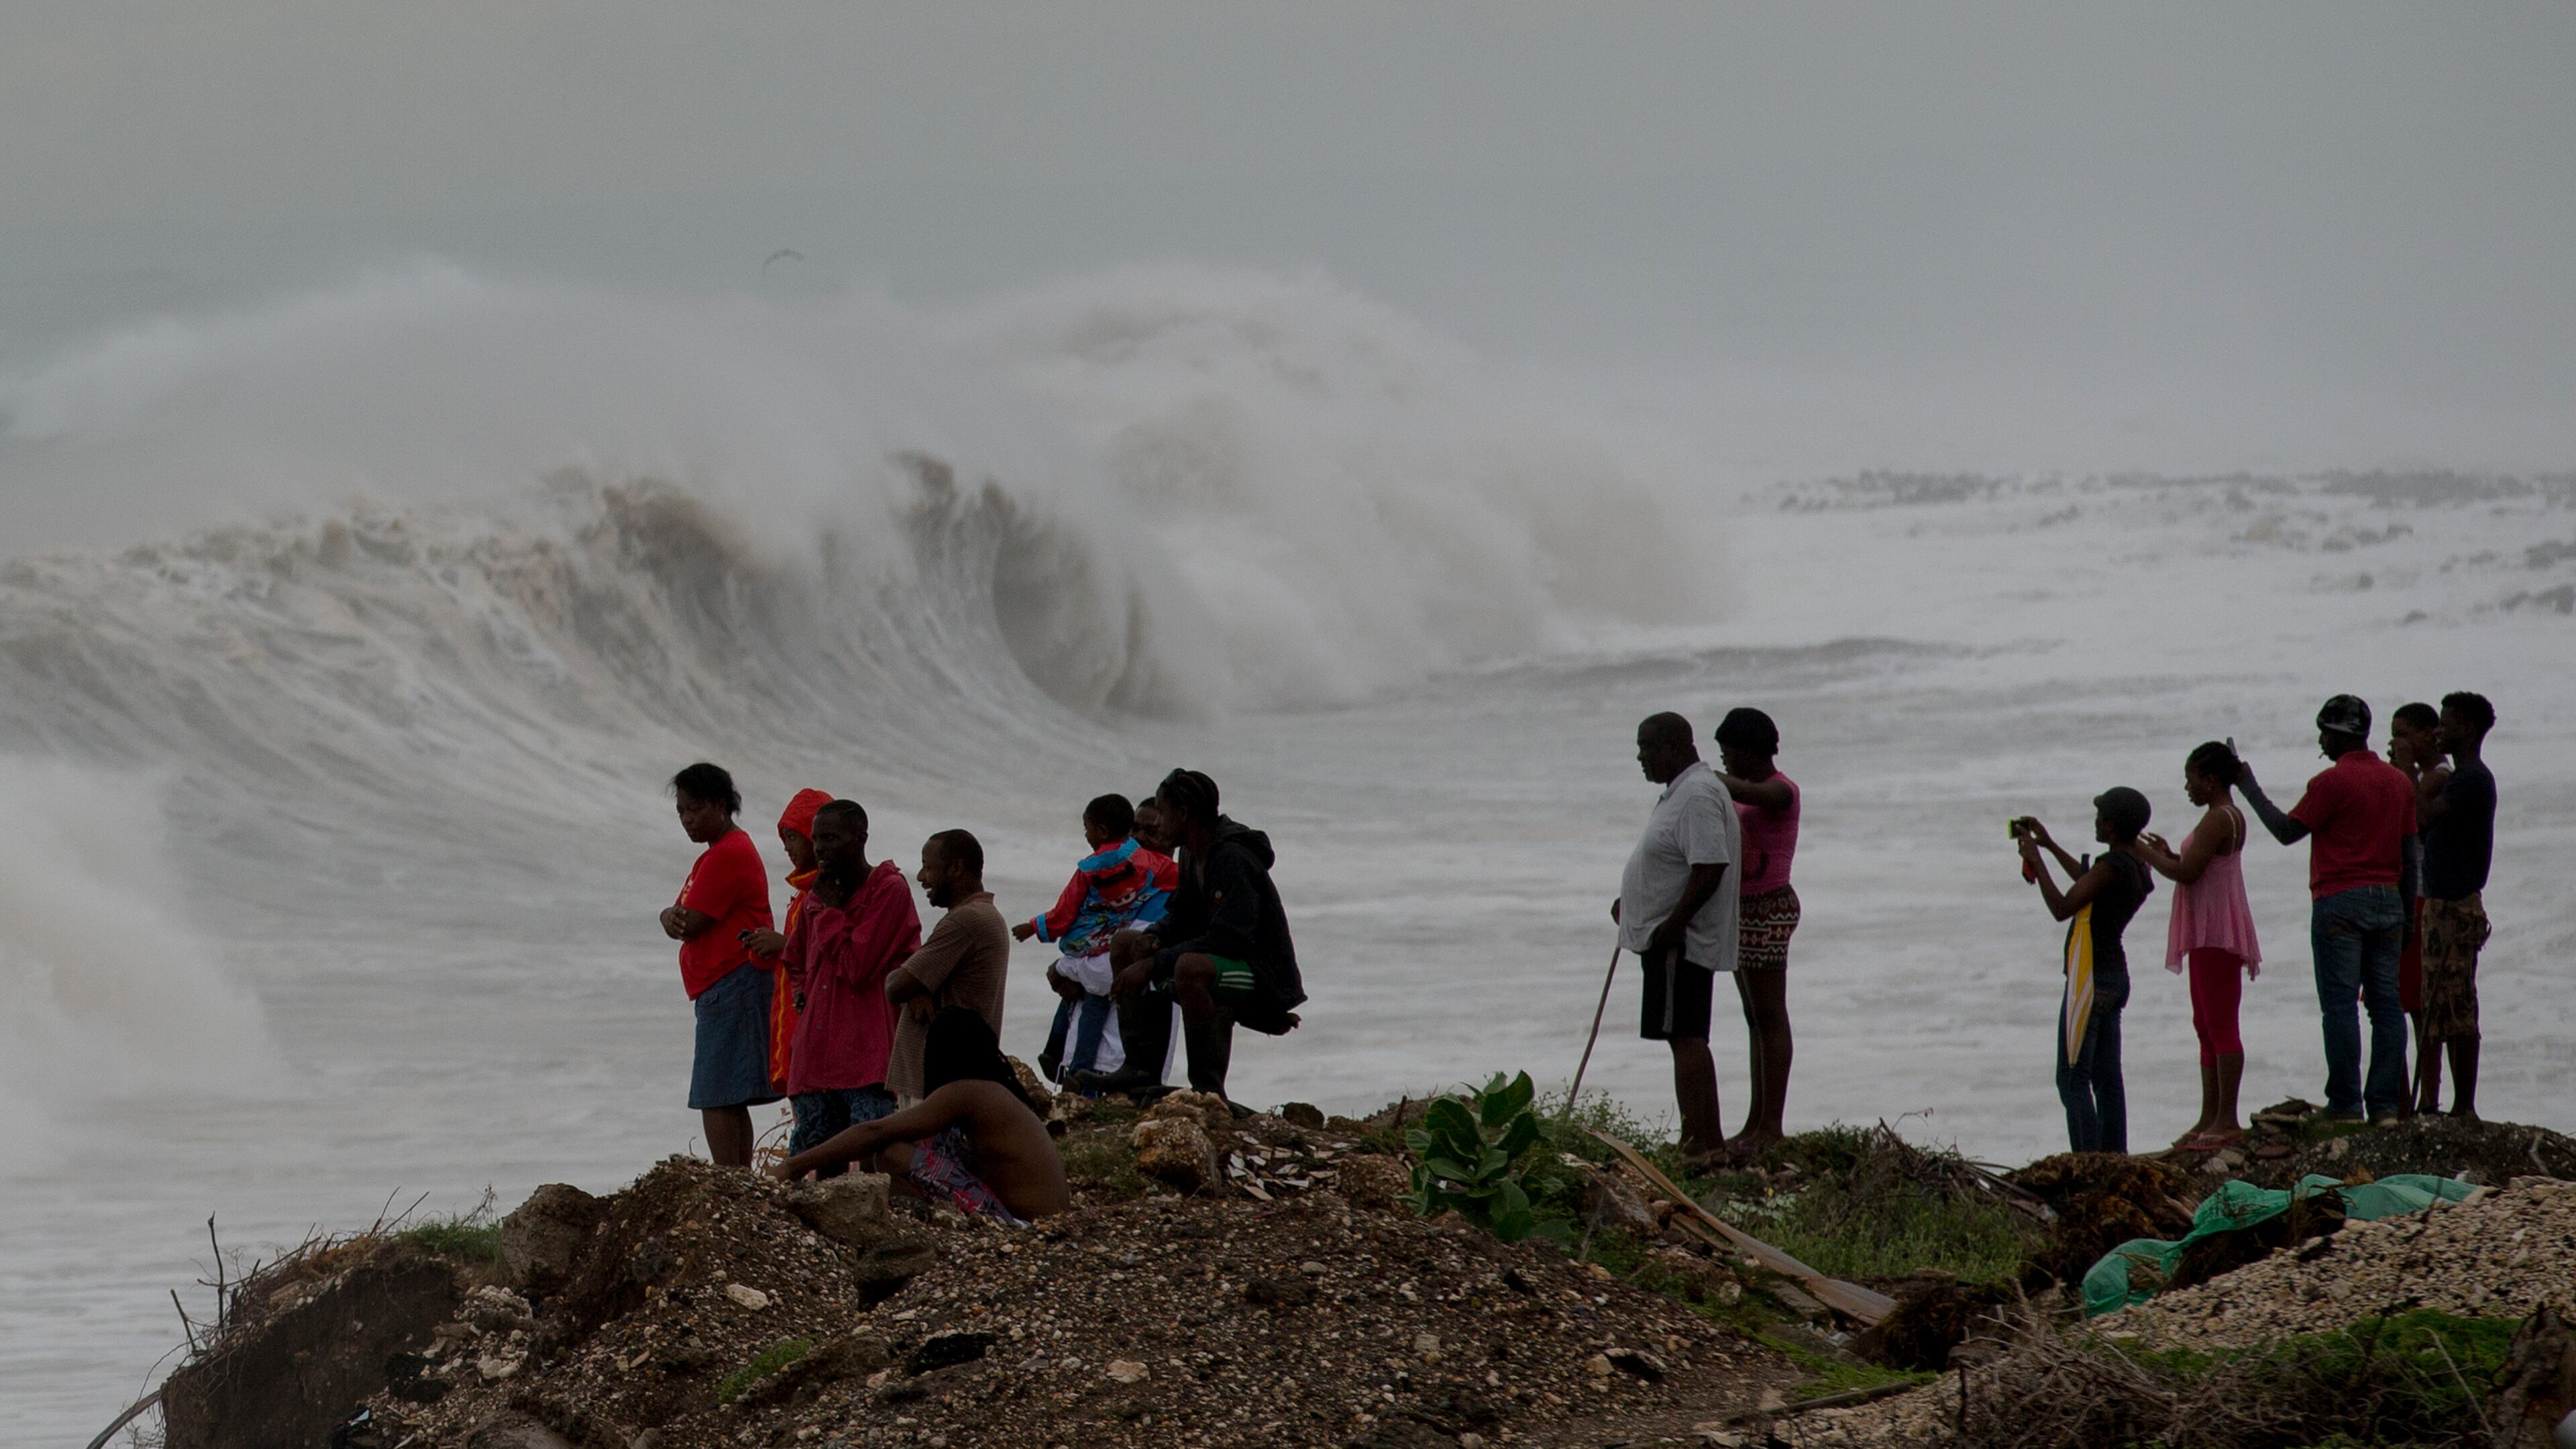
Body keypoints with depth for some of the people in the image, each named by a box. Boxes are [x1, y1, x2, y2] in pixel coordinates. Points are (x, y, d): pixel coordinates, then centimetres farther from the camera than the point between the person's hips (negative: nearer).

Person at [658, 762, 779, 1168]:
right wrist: (673, 918, -6)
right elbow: (681, 921, 18)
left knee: (717, 1098, -14)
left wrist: (676, 920, 7)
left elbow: (690, 925, -16)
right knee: (729, 1100, 10)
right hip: (724, 990, 11)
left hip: (732, 983, -11)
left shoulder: (728, 856, -13)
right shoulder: (714, 855, 21)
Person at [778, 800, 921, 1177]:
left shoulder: (890, 890, -6)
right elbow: (795, 959, 36)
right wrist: (802, 992, 15)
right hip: (816, 1058, 8)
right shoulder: (817, 897, 17)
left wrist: (830, 911, -5)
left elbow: (858, 966, -14)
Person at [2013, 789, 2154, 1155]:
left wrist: (2036, 861, -8)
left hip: (2091, 980, -9)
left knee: (2073, 1080, -7)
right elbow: (2090, 885, 29)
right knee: (2107, 1079, 13)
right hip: (2116, 975, 9)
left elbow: (2062, 909, -18)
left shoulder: (2113, 865, -20)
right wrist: (2049, 846, 33)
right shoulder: (2137, 867, 9)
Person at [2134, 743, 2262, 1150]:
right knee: (2206, 1025, 13)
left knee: (2219, 1024, -10)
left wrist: (2144, 853, -9)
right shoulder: (2228, 817, 16)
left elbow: (2186, 873, -21)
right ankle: (2210, 1118, 16)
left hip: (2216, 933, -11)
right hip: (2209, 933, 11)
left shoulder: (2219, 819, -16)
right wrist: (2167, 853, 11)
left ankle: (2227, 1120, -10)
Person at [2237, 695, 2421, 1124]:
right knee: (2387, 1004, 5)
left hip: (2339, 900, -6)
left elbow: (2287, 831, -6)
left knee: (2339, 1005, -5)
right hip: (2387, 899, 6)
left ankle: (2345, 1104, -8)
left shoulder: (2332, 781, -9)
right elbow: (2410, 854, 14)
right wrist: (2406, 914, 19)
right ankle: (2385, 1103, 2)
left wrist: (2249, 787, 4)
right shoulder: (2399, 782, 12)